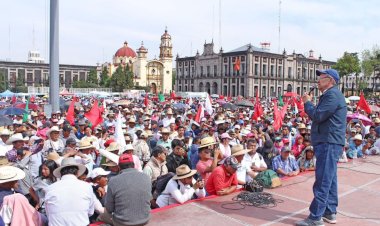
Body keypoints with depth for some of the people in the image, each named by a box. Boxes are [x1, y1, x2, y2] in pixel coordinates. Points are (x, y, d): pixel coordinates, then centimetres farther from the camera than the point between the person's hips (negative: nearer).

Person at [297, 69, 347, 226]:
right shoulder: (331, 95, 20)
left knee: (323, 181, -9)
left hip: (329, 143, -11)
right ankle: (330, 212, 24)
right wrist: (309, 103, 6)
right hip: (328, 142, 11)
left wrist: (307, 102, -6)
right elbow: (320, 115, 21)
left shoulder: (332, 95, -14)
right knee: (329, 179, 15)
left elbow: (318, 116, -20)